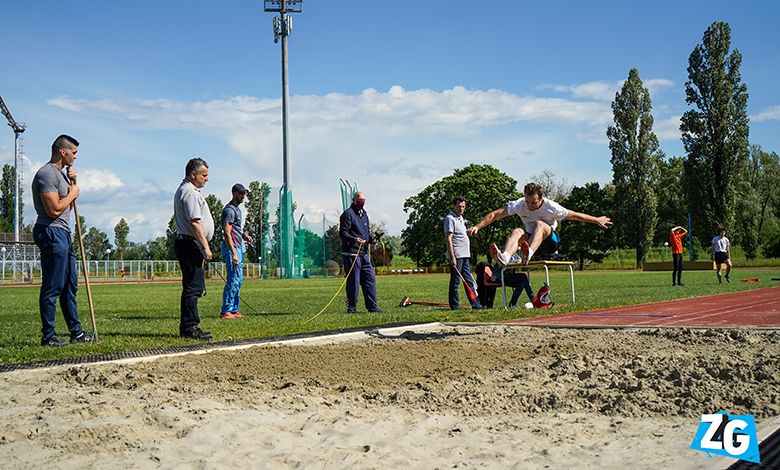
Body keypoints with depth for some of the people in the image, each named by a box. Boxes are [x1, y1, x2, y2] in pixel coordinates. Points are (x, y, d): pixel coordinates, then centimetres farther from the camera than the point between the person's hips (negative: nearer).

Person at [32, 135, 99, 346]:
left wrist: (73, 182, 11)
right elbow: (54, 209, -22)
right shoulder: (46, 174, -14)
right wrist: (72, 193, -7)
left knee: (69, 286, 13)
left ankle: (76, 332, 19)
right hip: (51, 233, -11)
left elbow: (69, 203, 25)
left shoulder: (59, 173, 19)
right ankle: (48, 336, -1)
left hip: (63, 234, 11)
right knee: (52, 287, -7)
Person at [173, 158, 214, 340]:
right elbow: (194, 223, -21)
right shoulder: (190, 193, -13)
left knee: (194, 287, 13)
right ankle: (190, 327, -10)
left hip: (185, 243, 11)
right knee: (193, 287, -11)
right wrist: (205, 247, -21)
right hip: (191, 244, -11)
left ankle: (186, 327, 17)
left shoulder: (183, 190, 21)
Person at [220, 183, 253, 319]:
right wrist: (234, 253, -28)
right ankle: (225, 311, -9)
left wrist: (244, 235, 10)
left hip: (238, 248, 11)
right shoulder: (229, 210, -13)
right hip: (231, 248, -11)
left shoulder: (237, 209, 19)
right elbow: (227, 232, -21)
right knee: (233, 280, -11)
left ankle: (234, 310, 19)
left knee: (238, 280, 13)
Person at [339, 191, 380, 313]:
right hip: (351, 254, -8)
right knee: (353, 281, -5)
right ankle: (351, 307, 4)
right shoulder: (348, 214, -6)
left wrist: (370, 239, 9)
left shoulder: (364, 215, 21)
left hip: (364, 254, 8)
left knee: (370, 279, 7)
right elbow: (342, 232, -13)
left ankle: (373, 307, 12)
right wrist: (354, 239, -29)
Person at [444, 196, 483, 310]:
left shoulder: (460, 218, 19)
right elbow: (448, 239, -16)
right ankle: (454, 306, 1)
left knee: (469, 280, 10)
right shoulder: (450, 218, -10)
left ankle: (475, 303, 13)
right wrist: (452, 257, -21)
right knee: (455, 281, -4)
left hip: (464, 255, 9)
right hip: (456, 256, -9)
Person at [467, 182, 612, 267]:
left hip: (550, 241, -2)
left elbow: (575, 215, -2)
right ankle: (504, 258, -61)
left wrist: (597, 220, 7)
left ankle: (528, 255, -62)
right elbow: (495, 214, -12)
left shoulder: (551, 207, -14)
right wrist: (477, 227, -21)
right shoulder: (519, 205, -10)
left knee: (539, 224, -33)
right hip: (531, 239, 2)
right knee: (517, 232, -30)